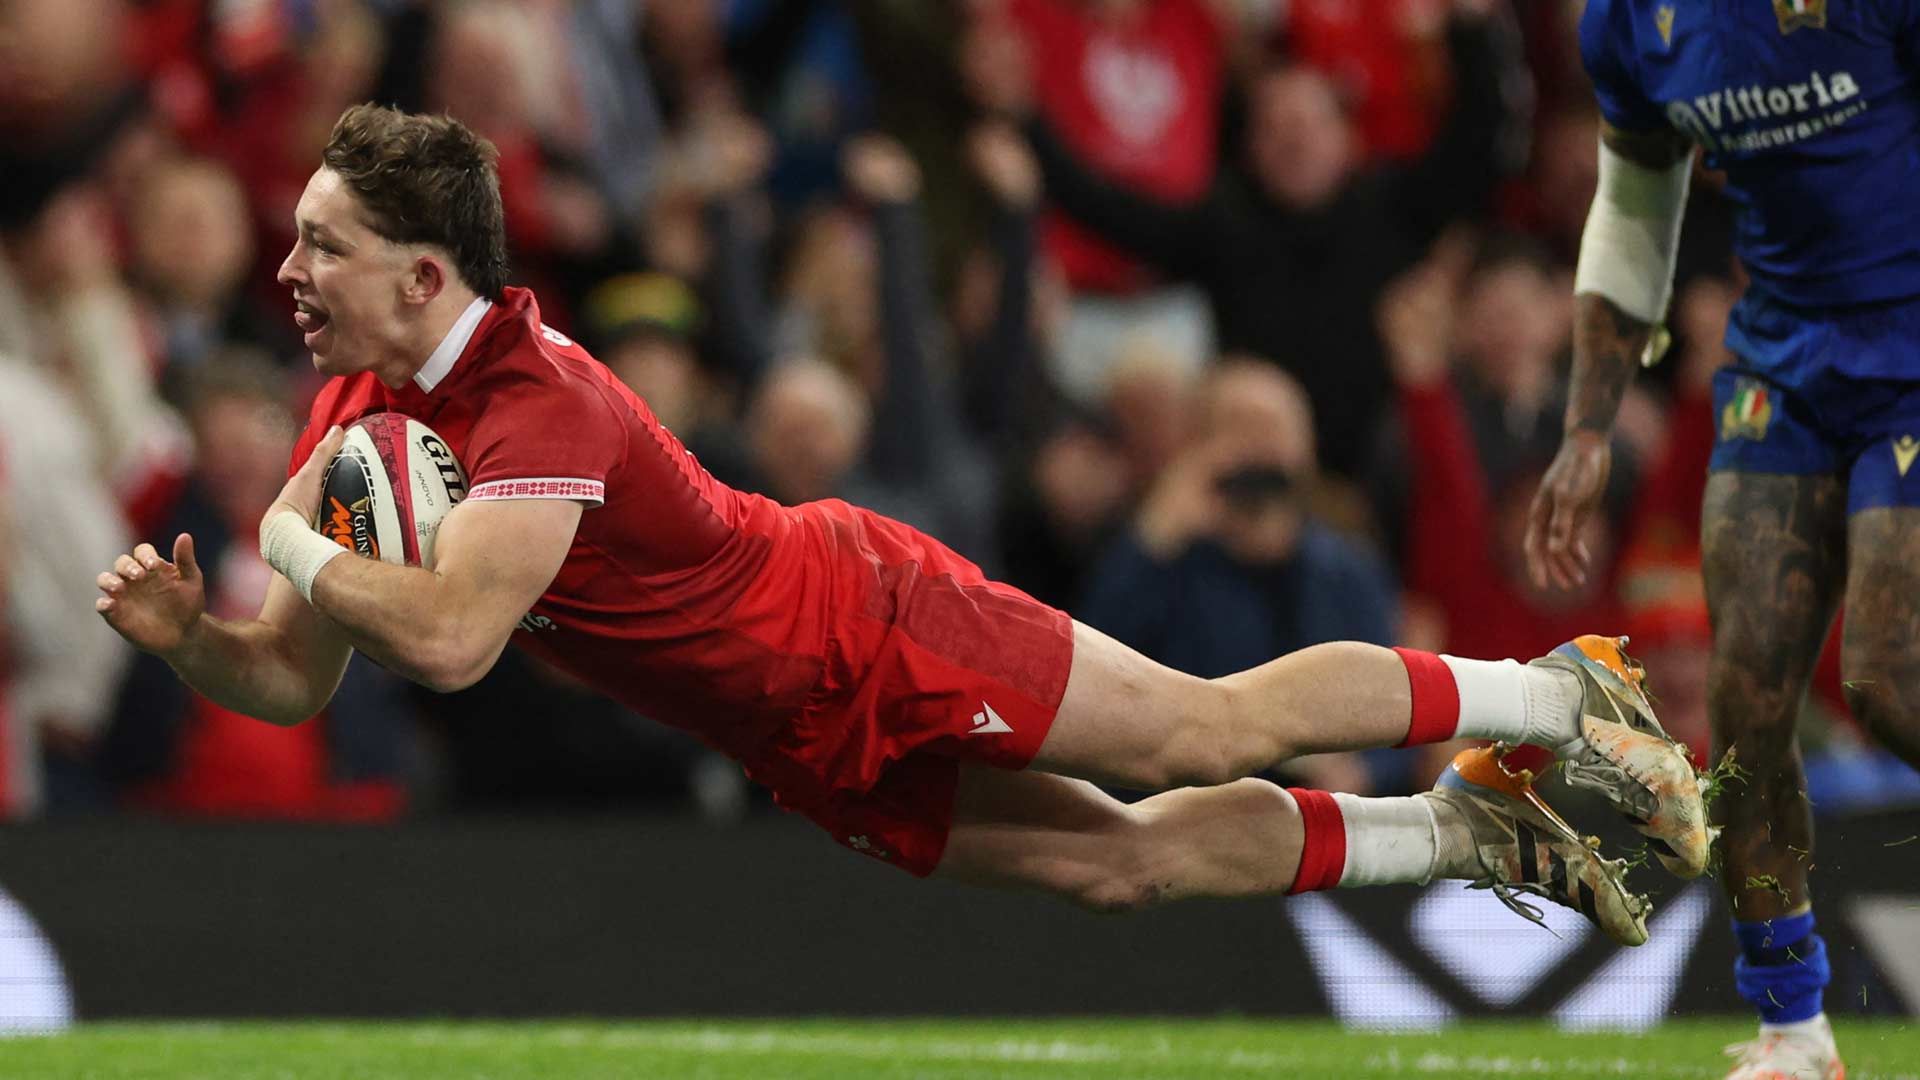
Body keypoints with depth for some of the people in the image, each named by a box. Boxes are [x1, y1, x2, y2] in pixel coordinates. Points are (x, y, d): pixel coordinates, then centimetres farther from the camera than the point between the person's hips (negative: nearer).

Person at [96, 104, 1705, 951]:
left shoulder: (536, 406, -30)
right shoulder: (358, 406, -3)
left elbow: (449, 636, -43)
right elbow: (297, 678, 2)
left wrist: (296, 552, -28)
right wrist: (185, 631, -18)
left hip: (861, 631, -7)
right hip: (824, 758, 7)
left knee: (1210, 733, 0)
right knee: (1127, 858, 11)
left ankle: (1552, 701, 16)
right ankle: (1460, 836, 26)